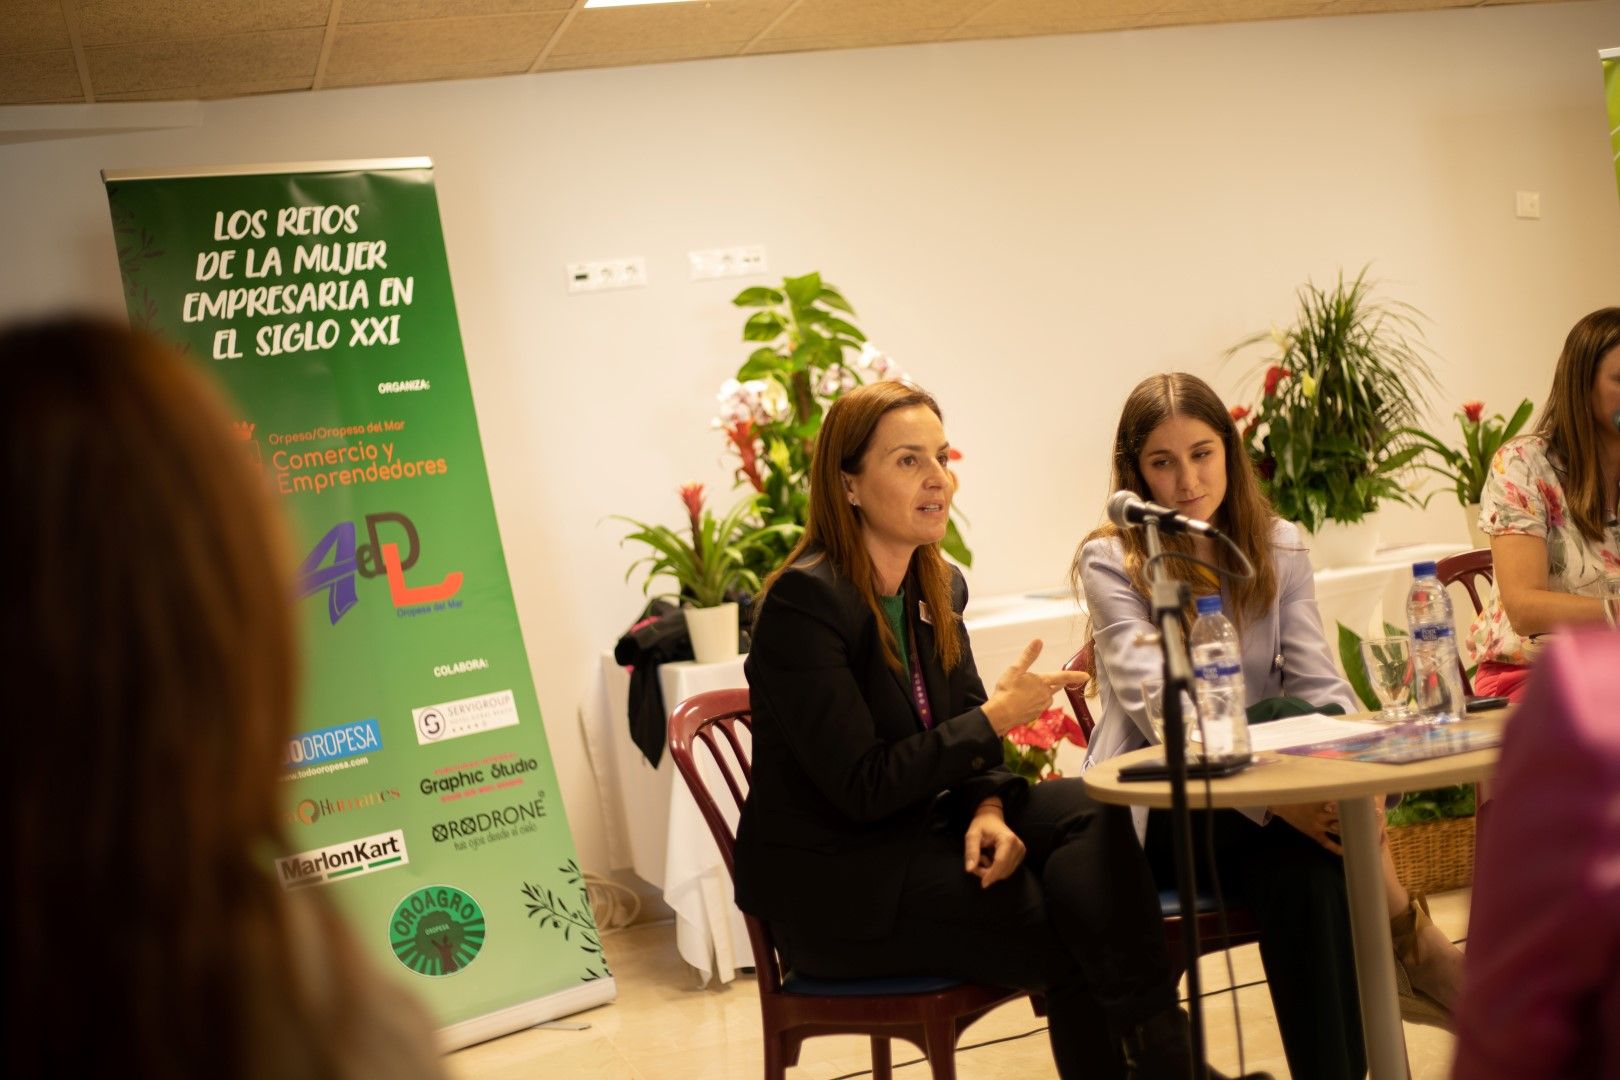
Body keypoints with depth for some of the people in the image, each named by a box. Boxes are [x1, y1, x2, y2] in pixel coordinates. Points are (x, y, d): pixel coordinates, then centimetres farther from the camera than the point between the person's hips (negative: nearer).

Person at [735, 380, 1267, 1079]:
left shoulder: (938, 587, 7)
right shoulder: (803, 601, -19)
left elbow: (963, 730, 10)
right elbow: (862, 789, -21)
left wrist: (989, 811, -12)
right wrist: (995, 716, -20)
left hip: (921, 832, 7)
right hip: (832, 886, -7)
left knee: (1089, 810, -18)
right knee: (1074, 938, -19)